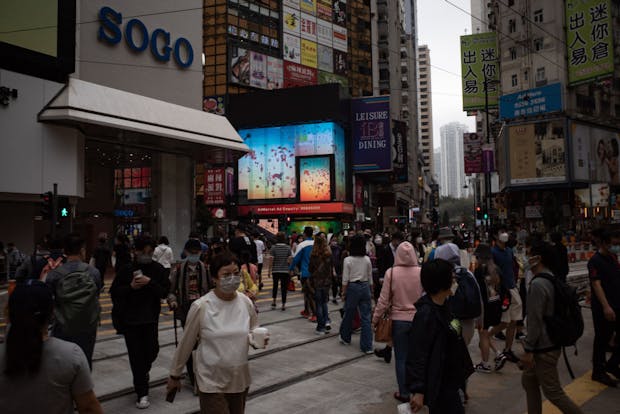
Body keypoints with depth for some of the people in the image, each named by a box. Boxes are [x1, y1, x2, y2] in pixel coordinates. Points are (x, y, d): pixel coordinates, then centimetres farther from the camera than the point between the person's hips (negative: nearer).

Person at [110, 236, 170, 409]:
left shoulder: (157, 269, -1)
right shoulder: (126, 270, -4)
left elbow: (165, 291, -5)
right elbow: (114, 293, 0)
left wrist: (150, 282, -19)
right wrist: (130, 287, -16)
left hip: (151, 318, 1)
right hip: (130, 319, -1)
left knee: (152, 350, 8)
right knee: (136, 355, 1)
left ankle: (141, 374, 43)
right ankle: (142, 393, 13)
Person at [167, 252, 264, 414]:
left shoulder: (246, 302, -6)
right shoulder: (201, 306, -16)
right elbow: (186, 343, -4)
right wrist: (175, 375, 7)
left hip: (240, 380, 4)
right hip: (212, 383, -4)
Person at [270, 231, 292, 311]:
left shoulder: (273, 247, -7)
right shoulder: (288, 248, -4)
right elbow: (290, 259, -6)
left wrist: (269, 271, -2)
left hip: (275, 270, 0)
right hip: (285, 271, 0)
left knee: (275, 285, 20)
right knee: (284, 287, 5)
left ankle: (274, 302, 17)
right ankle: (283, 305, 6)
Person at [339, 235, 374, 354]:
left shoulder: (348, 260, -9)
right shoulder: (367, 260, 1)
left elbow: (345, 279, -7)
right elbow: (370, 277, 7)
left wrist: (343, 291, 3)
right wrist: (371, 290, 17)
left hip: (352, 287, -2)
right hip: (365, 287, 2)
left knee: (349, 314, 15)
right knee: (366, 317, 2)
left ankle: (345, 338, 34)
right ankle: (367, 346, 2)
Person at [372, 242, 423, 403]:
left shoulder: (391, 273, -13)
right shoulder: (421, 273, -10)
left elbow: (384, 300, -9)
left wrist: (375, 319, 3)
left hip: (398, 320, -1)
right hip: (419, 319, 1)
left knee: (401, 358, 11)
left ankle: (404, 393, 19)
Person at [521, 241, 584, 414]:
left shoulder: (538, 284, -22)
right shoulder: (553, 280, 7)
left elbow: (535, 321, -24)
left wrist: (528, 350, -19)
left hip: (544, 349, -9)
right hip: (550, 342, 9)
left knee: (553, 391, 2)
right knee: (528, 380, 18)